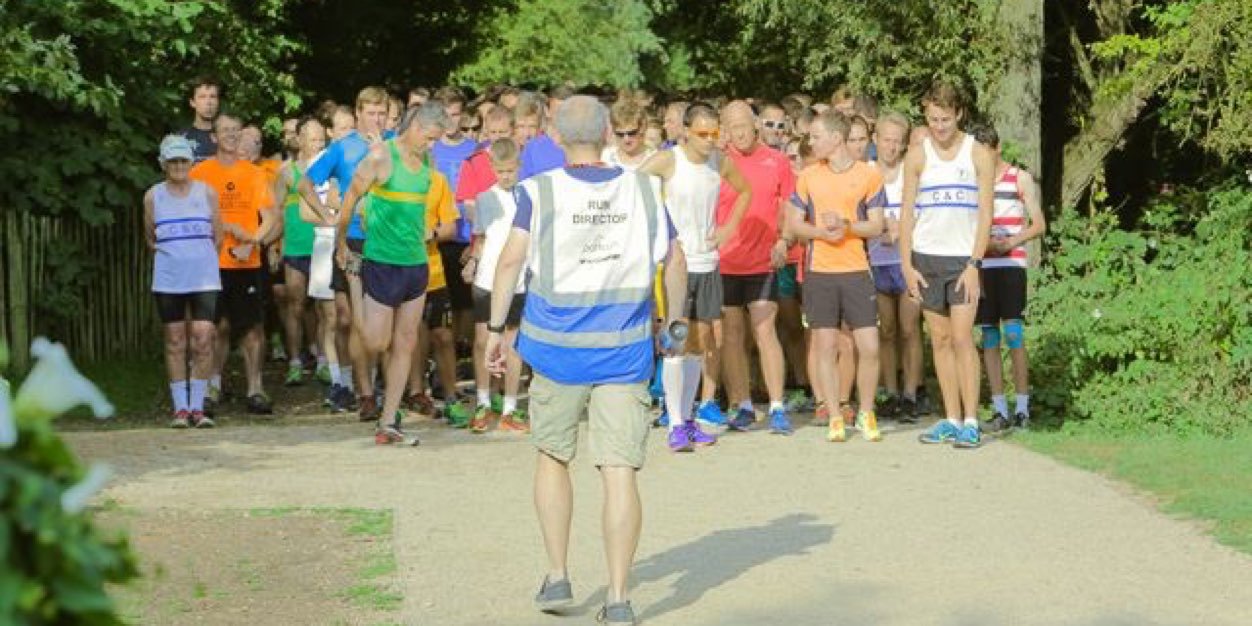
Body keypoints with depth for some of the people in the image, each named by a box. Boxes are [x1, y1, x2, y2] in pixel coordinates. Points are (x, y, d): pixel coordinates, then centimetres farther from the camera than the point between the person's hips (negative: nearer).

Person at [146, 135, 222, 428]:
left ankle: (197, 406, 0)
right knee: (175, 341, 3)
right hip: (168, 280, 0)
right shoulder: (153, 196, 5)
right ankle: (180, 407, 9)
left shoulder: (207, 192, 5)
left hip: (204, 278, 0)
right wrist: (171, 256, 9)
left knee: (203, 339, -7)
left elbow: (218, 236, 9)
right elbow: (150, 239, 12)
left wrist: (200, 259, 10)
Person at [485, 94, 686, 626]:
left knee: (552, 458, 18)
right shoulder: (642, 190, 3)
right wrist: (674, 322, 20)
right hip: (623, 352, 1)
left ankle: (557, 578, 20)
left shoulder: (539, 191, -4)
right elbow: (674, 262, 6)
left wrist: (495, 328, -1)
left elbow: (511, 260, -9)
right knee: (619, 472, -2)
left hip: (557, 347, 0)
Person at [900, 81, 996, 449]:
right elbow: (907, 212, 5)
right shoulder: (917, 156, 5)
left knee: (962, 338, -9)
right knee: (940, 340, 6)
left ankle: (971, 422, -7)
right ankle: (952, 419, 12)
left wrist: (975, 264, -10)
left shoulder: (978, 154, 0)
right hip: (926, 257, 3)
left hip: (963, 258, -3)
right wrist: (907, 264, -3)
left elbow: (985, 213, -2)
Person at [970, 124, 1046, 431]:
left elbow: (1039, 225, 3)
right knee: (988, 337, 2)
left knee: (1013, 333, -10)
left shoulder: (1020, 179, 4)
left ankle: (1022, 407, -4)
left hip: (1012, 264, -3)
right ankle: (1000, 410, 5)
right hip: (981, 265, 3)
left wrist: (1009, 242, -12)